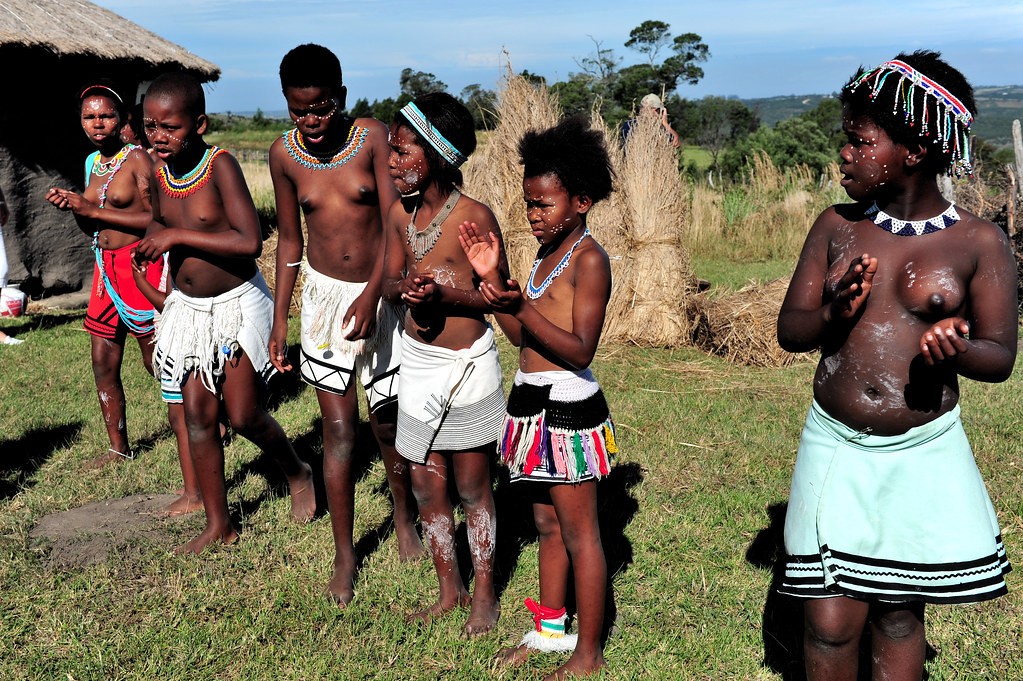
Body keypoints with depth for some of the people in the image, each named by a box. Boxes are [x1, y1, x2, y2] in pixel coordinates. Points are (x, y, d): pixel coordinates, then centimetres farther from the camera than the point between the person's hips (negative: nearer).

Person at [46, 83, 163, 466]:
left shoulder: (137, 159, -10)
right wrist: (73, 207, -1)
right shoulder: (92, 162, 13)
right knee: (103, 364, 8)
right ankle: (119, 448, 20)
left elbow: (156, 219, -19)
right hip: (106, 268, 7)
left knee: (156, 360, 0)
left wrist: (92, 209, -17)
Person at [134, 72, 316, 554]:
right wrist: (153, 238, 2)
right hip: (187, 307, 6)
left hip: (237, 302, -6)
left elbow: (250, 242, -31)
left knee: (243, 415, -4)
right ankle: (218, 526, 19)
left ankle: (298, 474, 28)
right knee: (197, 415, 6)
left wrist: (178, 236, -27)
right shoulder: (158, 169, -1)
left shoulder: (220, 166, -20)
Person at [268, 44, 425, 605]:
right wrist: (279, 319, 6)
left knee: (388, 421, 7)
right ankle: (344, 557, 14)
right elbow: (289, 238, 6)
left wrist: (372, 293, -25)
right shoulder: (285, 154, -3)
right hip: (325, 293, 2)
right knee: (338, 429, 0)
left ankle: (404, 516, 36)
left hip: (381, 293, -1)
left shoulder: (373, 137, -11)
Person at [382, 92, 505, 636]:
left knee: (472, 486, 8)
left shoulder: (475, 216, -14)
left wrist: (443, 292, -25)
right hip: (416, 362, 5)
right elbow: (389, 282, 10)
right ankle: (449, 588, 30)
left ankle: (484, 595, 25)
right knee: (426, 485, 12)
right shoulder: (400, 213, 2)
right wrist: (405, 288, -13)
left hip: (466, 363, -5)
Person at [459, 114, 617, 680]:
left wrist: (521, 307, -30)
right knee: (547, 524, 19)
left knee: (578, 533, 2)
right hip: (534, 405, 9)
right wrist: (492, 277, 5)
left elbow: (579, 350, -21)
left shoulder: (589, 258, -15)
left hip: (568, 409, -9)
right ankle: (550, 629, 34)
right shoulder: (547, 254, 12)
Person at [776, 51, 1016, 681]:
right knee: (831, 624, 1)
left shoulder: (980, 243, -4)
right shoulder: (837, 226, 3)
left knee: (900, 614, 12)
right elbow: (789, 330, 4)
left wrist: (955, 347, -26)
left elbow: (1001, 357, -3)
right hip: (837, 447, 2)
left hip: (924, 453, -1)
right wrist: (834, 314, -19)